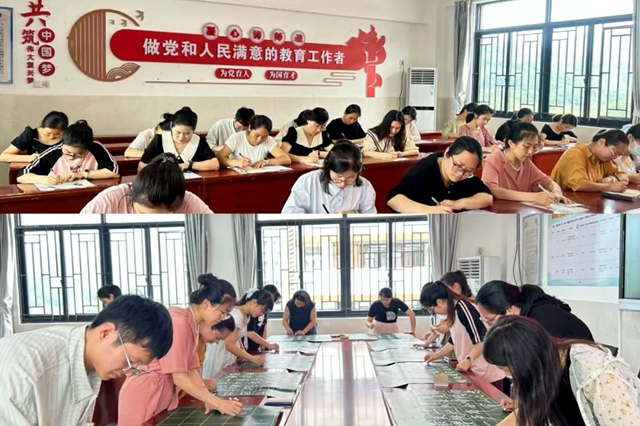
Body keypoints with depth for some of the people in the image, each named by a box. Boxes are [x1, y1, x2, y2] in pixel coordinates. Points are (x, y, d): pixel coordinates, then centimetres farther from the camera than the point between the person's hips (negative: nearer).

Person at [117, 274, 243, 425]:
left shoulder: (193, 325, 5)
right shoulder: (178, 323, -24)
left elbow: (191, 370, 3)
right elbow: (180, 378, -25)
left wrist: (209, 399, -10)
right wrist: (217, 402, -24)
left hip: (164, 398, 9)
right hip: (144, 397, -9)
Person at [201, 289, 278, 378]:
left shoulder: (246, 315, 5)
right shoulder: (236, 315, -24)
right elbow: (229, 345, -26)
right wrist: (251, 358, -26)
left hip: (230, 358, 9)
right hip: (220, 359, -9)